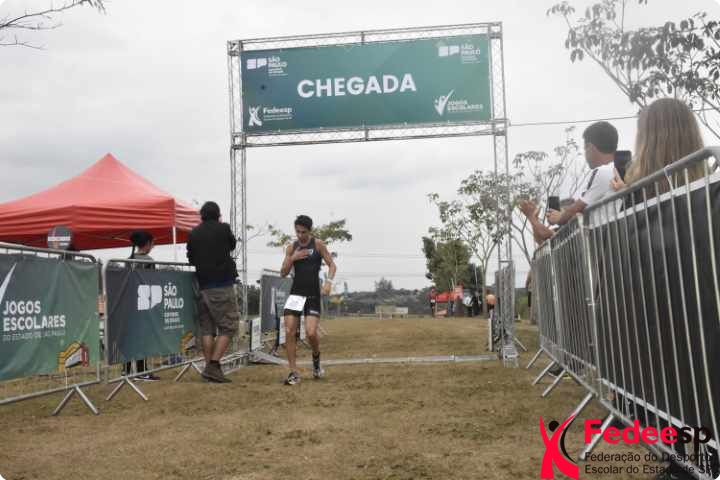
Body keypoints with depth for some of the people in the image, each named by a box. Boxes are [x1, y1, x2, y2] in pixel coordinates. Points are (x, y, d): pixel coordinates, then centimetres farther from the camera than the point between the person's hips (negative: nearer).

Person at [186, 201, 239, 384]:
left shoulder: (193, 233, 7)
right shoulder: (223, 228, -3)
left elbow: (191, 259, 14)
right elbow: (232, 245, 16)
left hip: (203, 285, 5)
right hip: (222, 285, -5)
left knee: (207, 328, 10)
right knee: (228, 326, -1)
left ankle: (209, 367, 8)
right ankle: (214, 365, -10)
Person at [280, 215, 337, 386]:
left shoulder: (318, 244, 0)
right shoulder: (291, 247, 8)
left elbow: (332, 265, 0)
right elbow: (283, 273, 7)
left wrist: (328, 282, -17)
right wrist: (292, 258, -10)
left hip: (313, 294, -3)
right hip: (296, 293, 3)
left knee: (311, 333, -13)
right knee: (289, 332, -8)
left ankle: (316, 358, 20)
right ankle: (294, 373, 1)